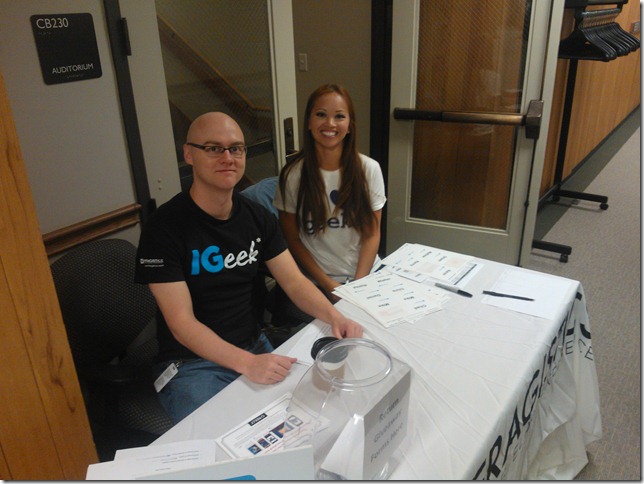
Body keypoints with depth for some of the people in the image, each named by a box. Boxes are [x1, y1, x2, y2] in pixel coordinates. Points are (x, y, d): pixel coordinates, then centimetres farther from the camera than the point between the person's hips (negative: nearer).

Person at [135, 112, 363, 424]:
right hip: (192, 363, -5)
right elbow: (182, 323, -19)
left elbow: (294, 281, 0)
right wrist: (247, 363, -31)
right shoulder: (164, 228, -16)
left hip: (256, 347, 5)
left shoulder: (257, 217, 3)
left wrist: (333, 316, -19)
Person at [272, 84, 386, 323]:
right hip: (315, 283, -2)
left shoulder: (368, 169, -1)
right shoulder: (293, 175, -6)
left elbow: (372, 234, 2)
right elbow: (292, 239, -1)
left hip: (366, 275, 3)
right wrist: (328, 285, -8)